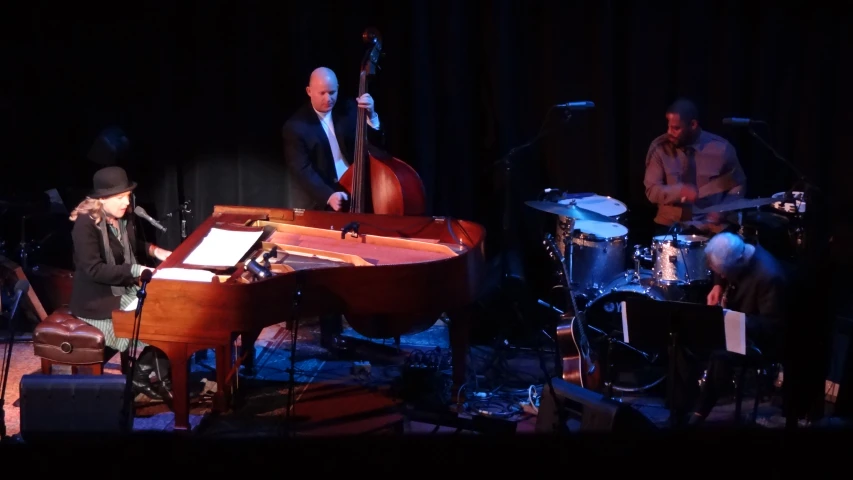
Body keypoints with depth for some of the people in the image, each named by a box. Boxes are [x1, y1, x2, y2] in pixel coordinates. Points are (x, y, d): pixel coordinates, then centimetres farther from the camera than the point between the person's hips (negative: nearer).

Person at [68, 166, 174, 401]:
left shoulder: (125, 218, 2)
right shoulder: (86, 225, -21)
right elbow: (94, 270, -26)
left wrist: (155, 251, 1)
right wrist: (137, 271, -30)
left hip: (126, 291, 8)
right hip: (99, 302, -8)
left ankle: (161, 377, 0)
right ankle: (142, 376, 4)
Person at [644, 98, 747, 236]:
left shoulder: (721, 148, -5)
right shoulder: (659, 148, -5)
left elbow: (738, 186, 8)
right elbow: (652, 191, -6)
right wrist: (680, 191, -24)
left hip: (712, 226, 0)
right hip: (671, 224, 0)